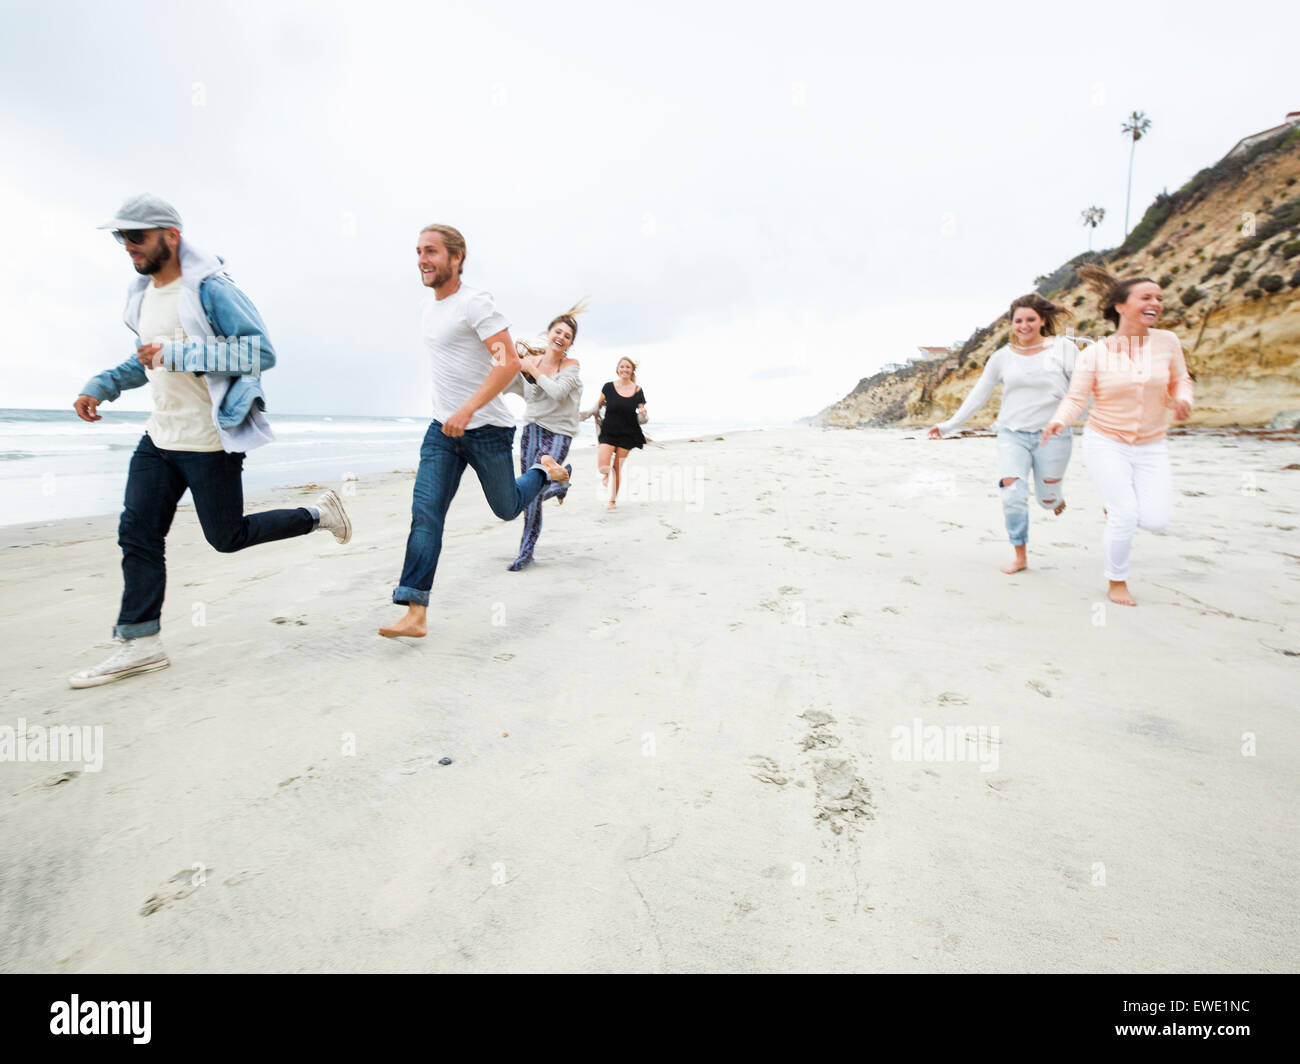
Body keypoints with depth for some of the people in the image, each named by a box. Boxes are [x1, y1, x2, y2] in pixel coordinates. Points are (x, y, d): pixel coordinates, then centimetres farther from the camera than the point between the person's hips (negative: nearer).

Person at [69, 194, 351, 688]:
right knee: (137, 535, 4)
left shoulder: (209, 289, -13)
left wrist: (177, 354, -26)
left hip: (210, 439, -8)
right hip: (160, 437, 8)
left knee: (227, 536, 1)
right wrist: (100, 386, 13)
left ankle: (318, 514, 21)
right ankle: (140, 643, 12)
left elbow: (262, 351, -23)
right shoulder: (142, 295, 13)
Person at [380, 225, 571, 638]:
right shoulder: (429, 299, 10)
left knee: (507, 508, 10)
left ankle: (545, 469, 41)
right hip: (442, 428, 6)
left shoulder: (475, 302, -15)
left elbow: (509, 362, -24)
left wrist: (467, 410, -32)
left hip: (486, 428, -6)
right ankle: (416, 614, -9)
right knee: (425, 512, -7)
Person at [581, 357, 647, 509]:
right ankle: (606, 474, 24)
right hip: (608, 432, 0)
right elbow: (597, 406, 8)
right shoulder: (609, 387, -2)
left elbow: (641, 418, 4)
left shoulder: (637, 390, 0)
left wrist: (643, 415, -18)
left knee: (617, 468, 5)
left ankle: (612, 500, 23)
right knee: (602, 467, -15)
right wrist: (584, 414, -4)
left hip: (627, 434, 1)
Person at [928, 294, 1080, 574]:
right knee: (1013, 494, -14)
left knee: (1048, 500, 7)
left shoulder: (1064, 349, -1)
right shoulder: (1002, 357, 5)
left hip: (1051, 435, -1)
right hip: (1012, 434, 1)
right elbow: (978, 394, 10)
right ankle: (1020, 557, 2)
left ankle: (1056, 495, 48)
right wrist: (950, 425, 8)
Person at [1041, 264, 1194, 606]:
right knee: (1125, 516, -13)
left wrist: (1183, 399, -14)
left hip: (1151, 447, 3)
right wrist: (1059, 421, -29)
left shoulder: (1167, 342, -2)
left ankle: (1117, 503, 26)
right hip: (1106, 443, -3)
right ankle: (1116, 583, 11)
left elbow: (1180, 382, 10)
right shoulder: (1095, 353, -9)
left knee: (1156, 521, -11)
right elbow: (1075, 398, -8)